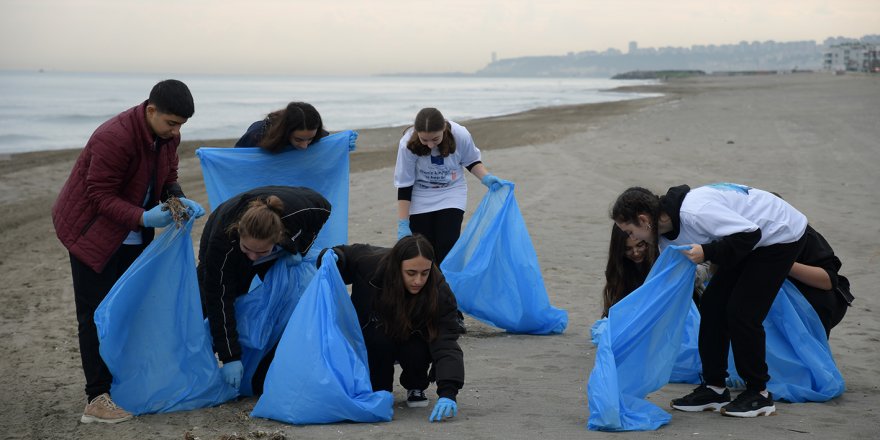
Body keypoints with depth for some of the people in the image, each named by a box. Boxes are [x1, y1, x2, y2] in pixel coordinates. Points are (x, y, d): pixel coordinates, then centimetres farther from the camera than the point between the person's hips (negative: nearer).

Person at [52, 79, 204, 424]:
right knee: (96, 315, -6)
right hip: (93, 231, -8)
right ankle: (97, 399, -3)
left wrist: (179, 200, -16)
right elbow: (101, 197, -28)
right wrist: (144, 218, -40)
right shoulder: (114, 138, -30)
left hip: (132, 236, 8)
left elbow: (167, 178, 6)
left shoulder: (167, 136, -5)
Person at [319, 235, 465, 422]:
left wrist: (448, 392, -54)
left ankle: (416, 387, 1)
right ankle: (379, 390, -6)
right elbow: (347, 254, -8)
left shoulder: (439, 292, -32)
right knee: (379, 339, -34)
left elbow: (446, 343, -40)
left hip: (410, 339, 0)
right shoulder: (371, 264, -30)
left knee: (417, 352, -33)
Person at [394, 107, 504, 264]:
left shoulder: (461, 136, -25)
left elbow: (471, 162, -2)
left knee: (446, 250, -11)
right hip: (420, 199, 0)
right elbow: (404, 186, -17)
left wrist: (486, 178, -20)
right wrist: (403, 224, -16)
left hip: (451, 194, 0)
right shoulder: (408, 144, -27)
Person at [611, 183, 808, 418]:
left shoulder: (695, 212, -32)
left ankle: (759, 394, 2)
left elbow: (750, 233, -29)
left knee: (741, 311, -13)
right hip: (756, 239, 10)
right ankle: (715, 388, 11)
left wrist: (707, 252, -34)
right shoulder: (667, 233, -1)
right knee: (712, 304, 3)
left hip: (782, 234, -9)